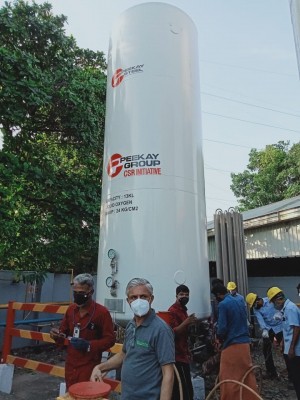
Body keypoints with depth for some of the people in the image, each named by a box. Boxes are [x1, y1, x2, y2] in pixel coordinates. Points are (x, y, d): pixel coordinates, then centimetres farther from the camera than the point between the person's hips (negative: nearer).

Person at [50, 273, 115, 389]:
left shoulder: (102, 312, -16)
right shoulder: (71, 309, 2)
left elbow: (110, 339, -15)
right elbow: (64, 331, 14)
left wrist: (89, 345, -24)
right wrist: (57, 334, -8)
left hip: (89, 366, -6)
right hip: (70, 364, 6)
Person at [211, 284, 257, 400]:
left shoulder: (222, 305, -14)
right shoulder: (240, 303, 11)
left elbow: (222, 327, -17)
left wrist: (219, 338, 1)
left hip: (232, 345, -8)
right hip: (245, 344, 8)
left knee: (228, 379, 3)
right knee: (248, 375, 17)